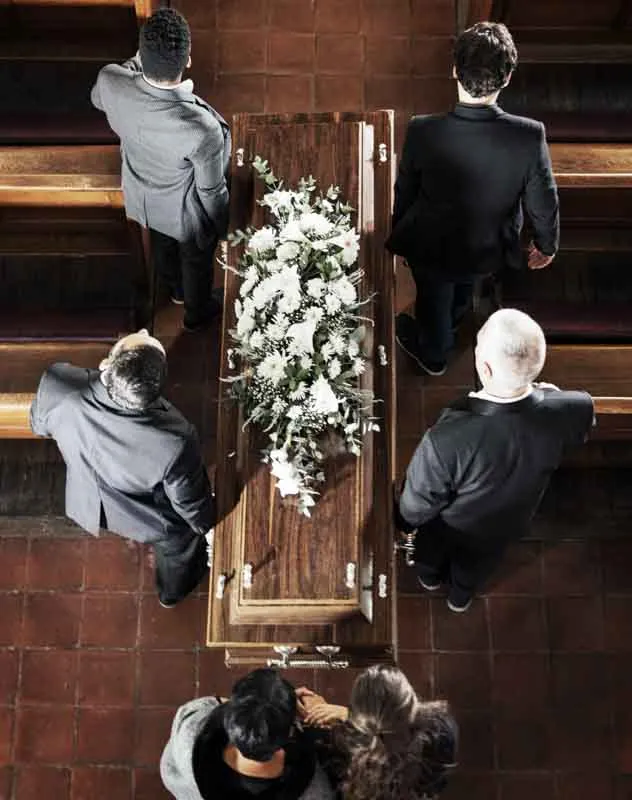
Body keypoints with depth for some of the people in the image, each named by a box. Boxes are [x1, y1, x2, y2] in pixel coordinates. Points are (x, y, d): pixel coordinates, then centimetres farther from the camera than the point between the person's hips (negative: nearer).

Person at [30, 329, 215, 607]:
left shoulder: (57, 385, -37)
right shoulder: (174, 442, -43)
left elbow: (40, 425, -11)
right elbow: (192, 505, -21)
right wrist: (205, 523, 2)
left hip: (87, 505, 3)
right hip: (150, 521, -3)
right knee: (177, 546, 33)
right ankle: (173, 591, 65)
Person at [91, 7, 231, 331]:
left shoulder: (109, 83, -31)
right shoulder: (204, 129, -44)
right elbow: (211, 190, -24)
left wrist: (139, 61, -3)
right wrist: (220, 226, -4)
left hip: (142, 199, 5)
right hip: (185, 213, -4)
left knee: (161, 246, 36)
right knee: (196, 261, 29)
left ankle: (176, 290, 67)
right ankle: (196, 313, 58)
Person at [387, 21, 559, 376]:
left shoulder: (423, 132, -31)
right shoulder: (530, 136, -29)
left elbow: (405, 194, -14)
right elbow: (544, 203, -14)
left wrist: (400, 235, 7)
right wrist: (547, 243, 8)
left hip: (431, 247, -2)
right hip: (488, 250, 2)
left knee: (434, 298, 31)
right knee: (464, 286, 37)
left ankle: (434, 354, 60)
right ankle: (453, 319, 70)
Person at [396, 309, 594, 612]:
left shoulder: (445, 440, -48)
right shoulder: (571, 410, -38)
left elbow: (418, 506, -26)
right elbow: (580, 431, -10)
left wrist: (403, 522, -4)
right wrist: (547, 391, 7)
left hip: (450, 528, -2)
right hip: (507, 524, 3)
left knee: (433, 552, 36)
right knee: (476, 564, 37)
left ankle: (430, 577, 68)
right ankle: (461, 596, 68)